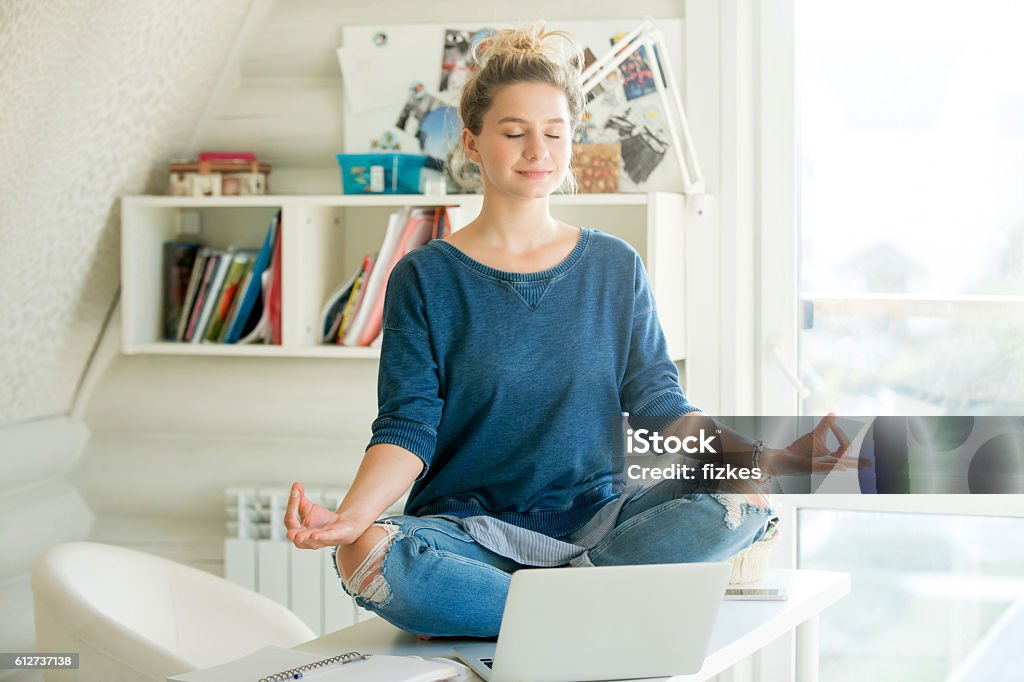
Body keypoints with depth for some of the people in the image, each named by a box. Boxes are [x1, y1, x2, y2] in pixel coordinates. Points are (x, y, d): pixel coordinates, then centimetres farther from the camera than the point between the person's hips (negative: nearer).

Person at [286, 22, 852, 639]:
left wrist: (756, 457, -12)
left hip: (594, 514, 3)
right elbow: (408, 429, -5)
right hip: (469, 525, -3)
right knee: (373, 558, -35)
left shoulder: (615, 267, 10)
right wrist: (350, 517, -25)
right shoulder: (426, 277, 3)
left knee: (740, 502, -23)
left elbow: (658, 401, 6)